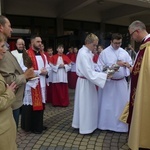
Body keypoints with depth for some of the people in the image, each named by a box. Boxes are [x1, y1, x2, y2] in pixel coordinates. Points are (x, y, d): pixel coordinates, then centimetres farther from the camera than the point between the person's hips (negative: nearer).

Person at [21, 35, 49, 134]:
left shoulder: (43, 55, 14)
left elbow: (47, 68, 18)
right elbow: (25, 70, -19)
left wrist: (45, 71, -6)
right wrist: (39, 72, -15)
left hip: (42, 83, 7)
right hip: (31, 84, -7)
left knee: (40, 104, 13)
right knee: (31, 105, 0)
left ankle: (39, 125, 26)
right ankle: (31, 126, 14)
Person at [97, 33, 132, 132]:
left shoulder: (124, 52, 6)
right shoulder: (104, 52, -5)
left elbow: (131, 64, 7)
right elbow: (100, 67, -7)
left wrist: (126, 64, -14)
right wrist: (111, 66, -20)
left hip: (121, 82, 3)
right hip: (108, 82, -3)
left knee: (122, 103, 9)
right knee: (107, 103, 6)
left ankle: (121, 124, 25)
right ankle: (106, 123, 23)